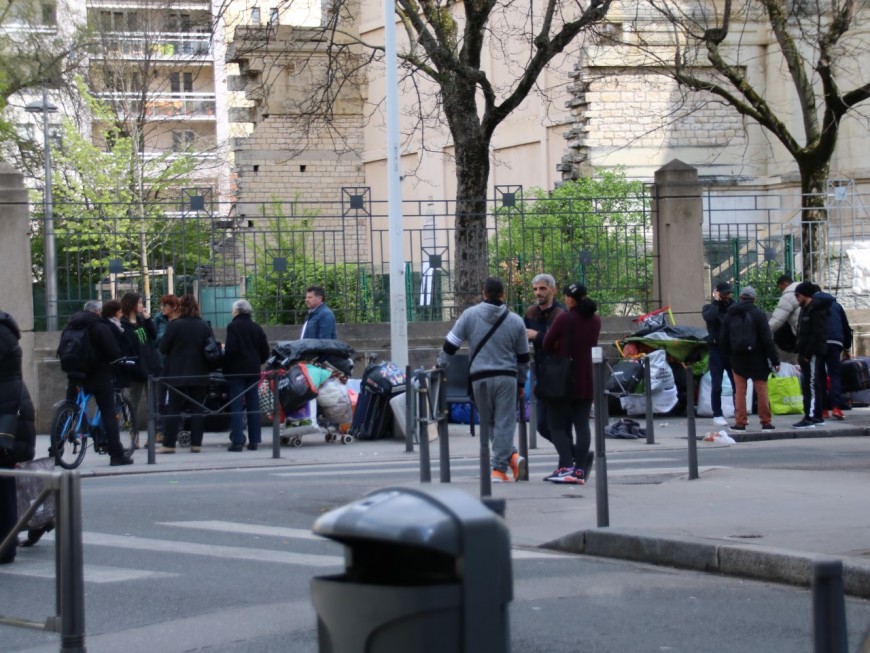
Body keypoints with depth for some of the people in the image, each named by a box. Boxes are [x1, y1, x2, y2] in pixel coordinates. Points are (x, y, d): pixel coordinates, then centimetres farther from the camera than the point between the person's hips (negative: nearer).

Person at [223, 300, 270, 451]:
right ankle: (254, 440, 9)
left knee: (237, 406, -5)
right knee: (253, 405, 8)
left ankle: (238, 441, -11)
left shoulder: (233, 326, -8)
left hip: (237, 370, -5)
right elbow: (265, 351, 8)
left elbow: (230, 349, -16)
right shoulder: (257, 328, 9)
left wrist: (225, 365, -2)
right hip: (253, 371, 5)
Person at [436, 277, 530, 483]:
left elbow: (450, 344, 2)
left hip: (480, 378, -1)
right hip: (507, 377, 1)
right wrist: (521, 383, 23)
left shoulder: (470, 315, 0)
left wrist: (441, 364, 18)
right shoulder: (515, 321, 6)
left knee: (489, 422, 10)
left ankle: (511, 456, -1)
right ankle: (499, 468, -6)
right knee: (504, 423, 1)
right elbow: (523, 356, 12)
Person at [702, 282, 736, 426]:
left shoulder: (731, 307, 12)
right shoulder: (709, 307, 5)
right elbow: (709, 317, -18)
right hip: (716, 349, -3)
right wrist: (716, 301, -9)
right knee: (717, 385, -1)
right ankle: (717, 415, 4)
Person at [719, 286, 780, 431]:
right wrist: (775, 360, -9)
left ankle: (740, 422, 3)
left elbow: (723, 340, 8)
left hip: (737, 359, 3)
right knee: (761, 390, 2)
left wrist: (728, 357, 14)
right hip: (757, 359, -3)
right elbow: (767, 339, -11)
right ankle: (765, 422, 3)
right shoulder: (758, 314, -8)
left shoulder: (730, 315, 5)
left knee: (740, 391, 5)